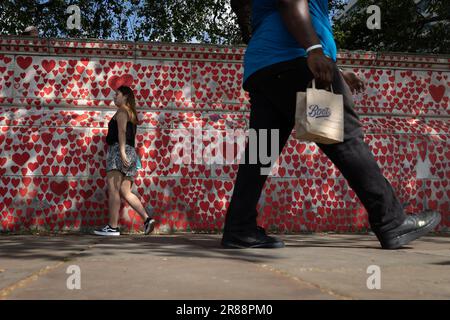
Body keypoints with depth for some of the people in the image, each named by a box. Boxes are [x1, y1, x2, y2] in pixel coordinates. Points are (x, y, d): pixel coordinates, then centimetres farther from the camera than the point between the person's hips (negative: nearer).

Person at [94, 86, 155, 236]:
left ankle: (112, 227, -15)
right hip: (131, 153, 9)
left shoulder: (122, 111, 0)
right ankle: (147, 218, -6)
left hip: (118, 150, -9)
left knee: (113, 190, -12)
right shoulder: (132, 114, 27)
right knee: (125, 192, 5)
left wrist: (122, 152, -26)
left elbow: (121, 131, -15)